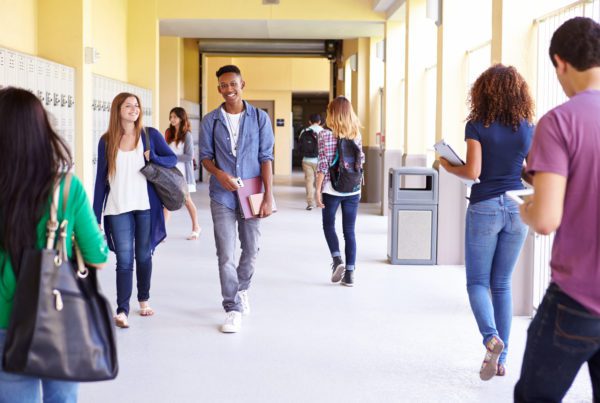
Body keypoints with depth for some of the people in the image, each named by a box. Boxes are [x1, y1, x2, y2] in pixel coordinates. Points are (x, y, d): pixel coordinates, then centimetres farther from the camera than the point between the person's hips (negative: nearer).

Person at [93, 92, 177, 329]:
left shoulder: (150, 134, 1)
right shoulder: (106, 141, 2)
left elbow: (172, 159, 5)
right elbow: (101, 179, 4)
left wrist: (153, 157, -17)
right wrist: (96, 215, 2)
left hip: (145, 206, 1)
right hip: (118, 209, -1)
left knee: (144, 255, 11)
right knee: (124, 259, -6)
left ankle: (144, 300, 29)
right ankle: (122, 311, -4)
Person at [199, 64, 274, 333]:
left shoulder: (260, 118, 0)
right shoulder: (211, 120, 2)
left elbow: (266, 158, -2)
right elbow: (205, 155, 6)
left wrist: (268, 196, -8)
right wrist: (219, 174, -16)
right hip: (222, 195, 0)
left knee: (251, 249, 11)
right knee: (226, 254, -4)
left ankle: (241, 289, 38)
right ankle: (233, 309, 3)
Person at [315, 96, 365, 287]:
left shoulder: (325, 135, -9)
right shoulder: (356, 134, 2)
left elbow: (323, 165, -11)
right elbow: (360, 161, 9)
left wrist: (318, 190, -6)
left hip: (332, 188, -3)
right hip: (353, 189, 3)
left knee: (329, 225, 17)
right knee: (349, 230, 8)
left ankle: (337, 259, -2)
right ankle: (349, 273, 8)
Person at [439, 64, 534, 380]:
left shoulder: (477, 125, -8)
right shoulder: (528, 128, 3)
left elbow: (473, 171, -15)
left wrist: (449, 167, 4)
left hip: (485, 208, -4)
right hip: (518, 210, 4)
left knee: (477, 282, 7)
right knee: (502, 284, 12)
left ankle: (491, 338, -19)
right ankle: (500, 359, 13)